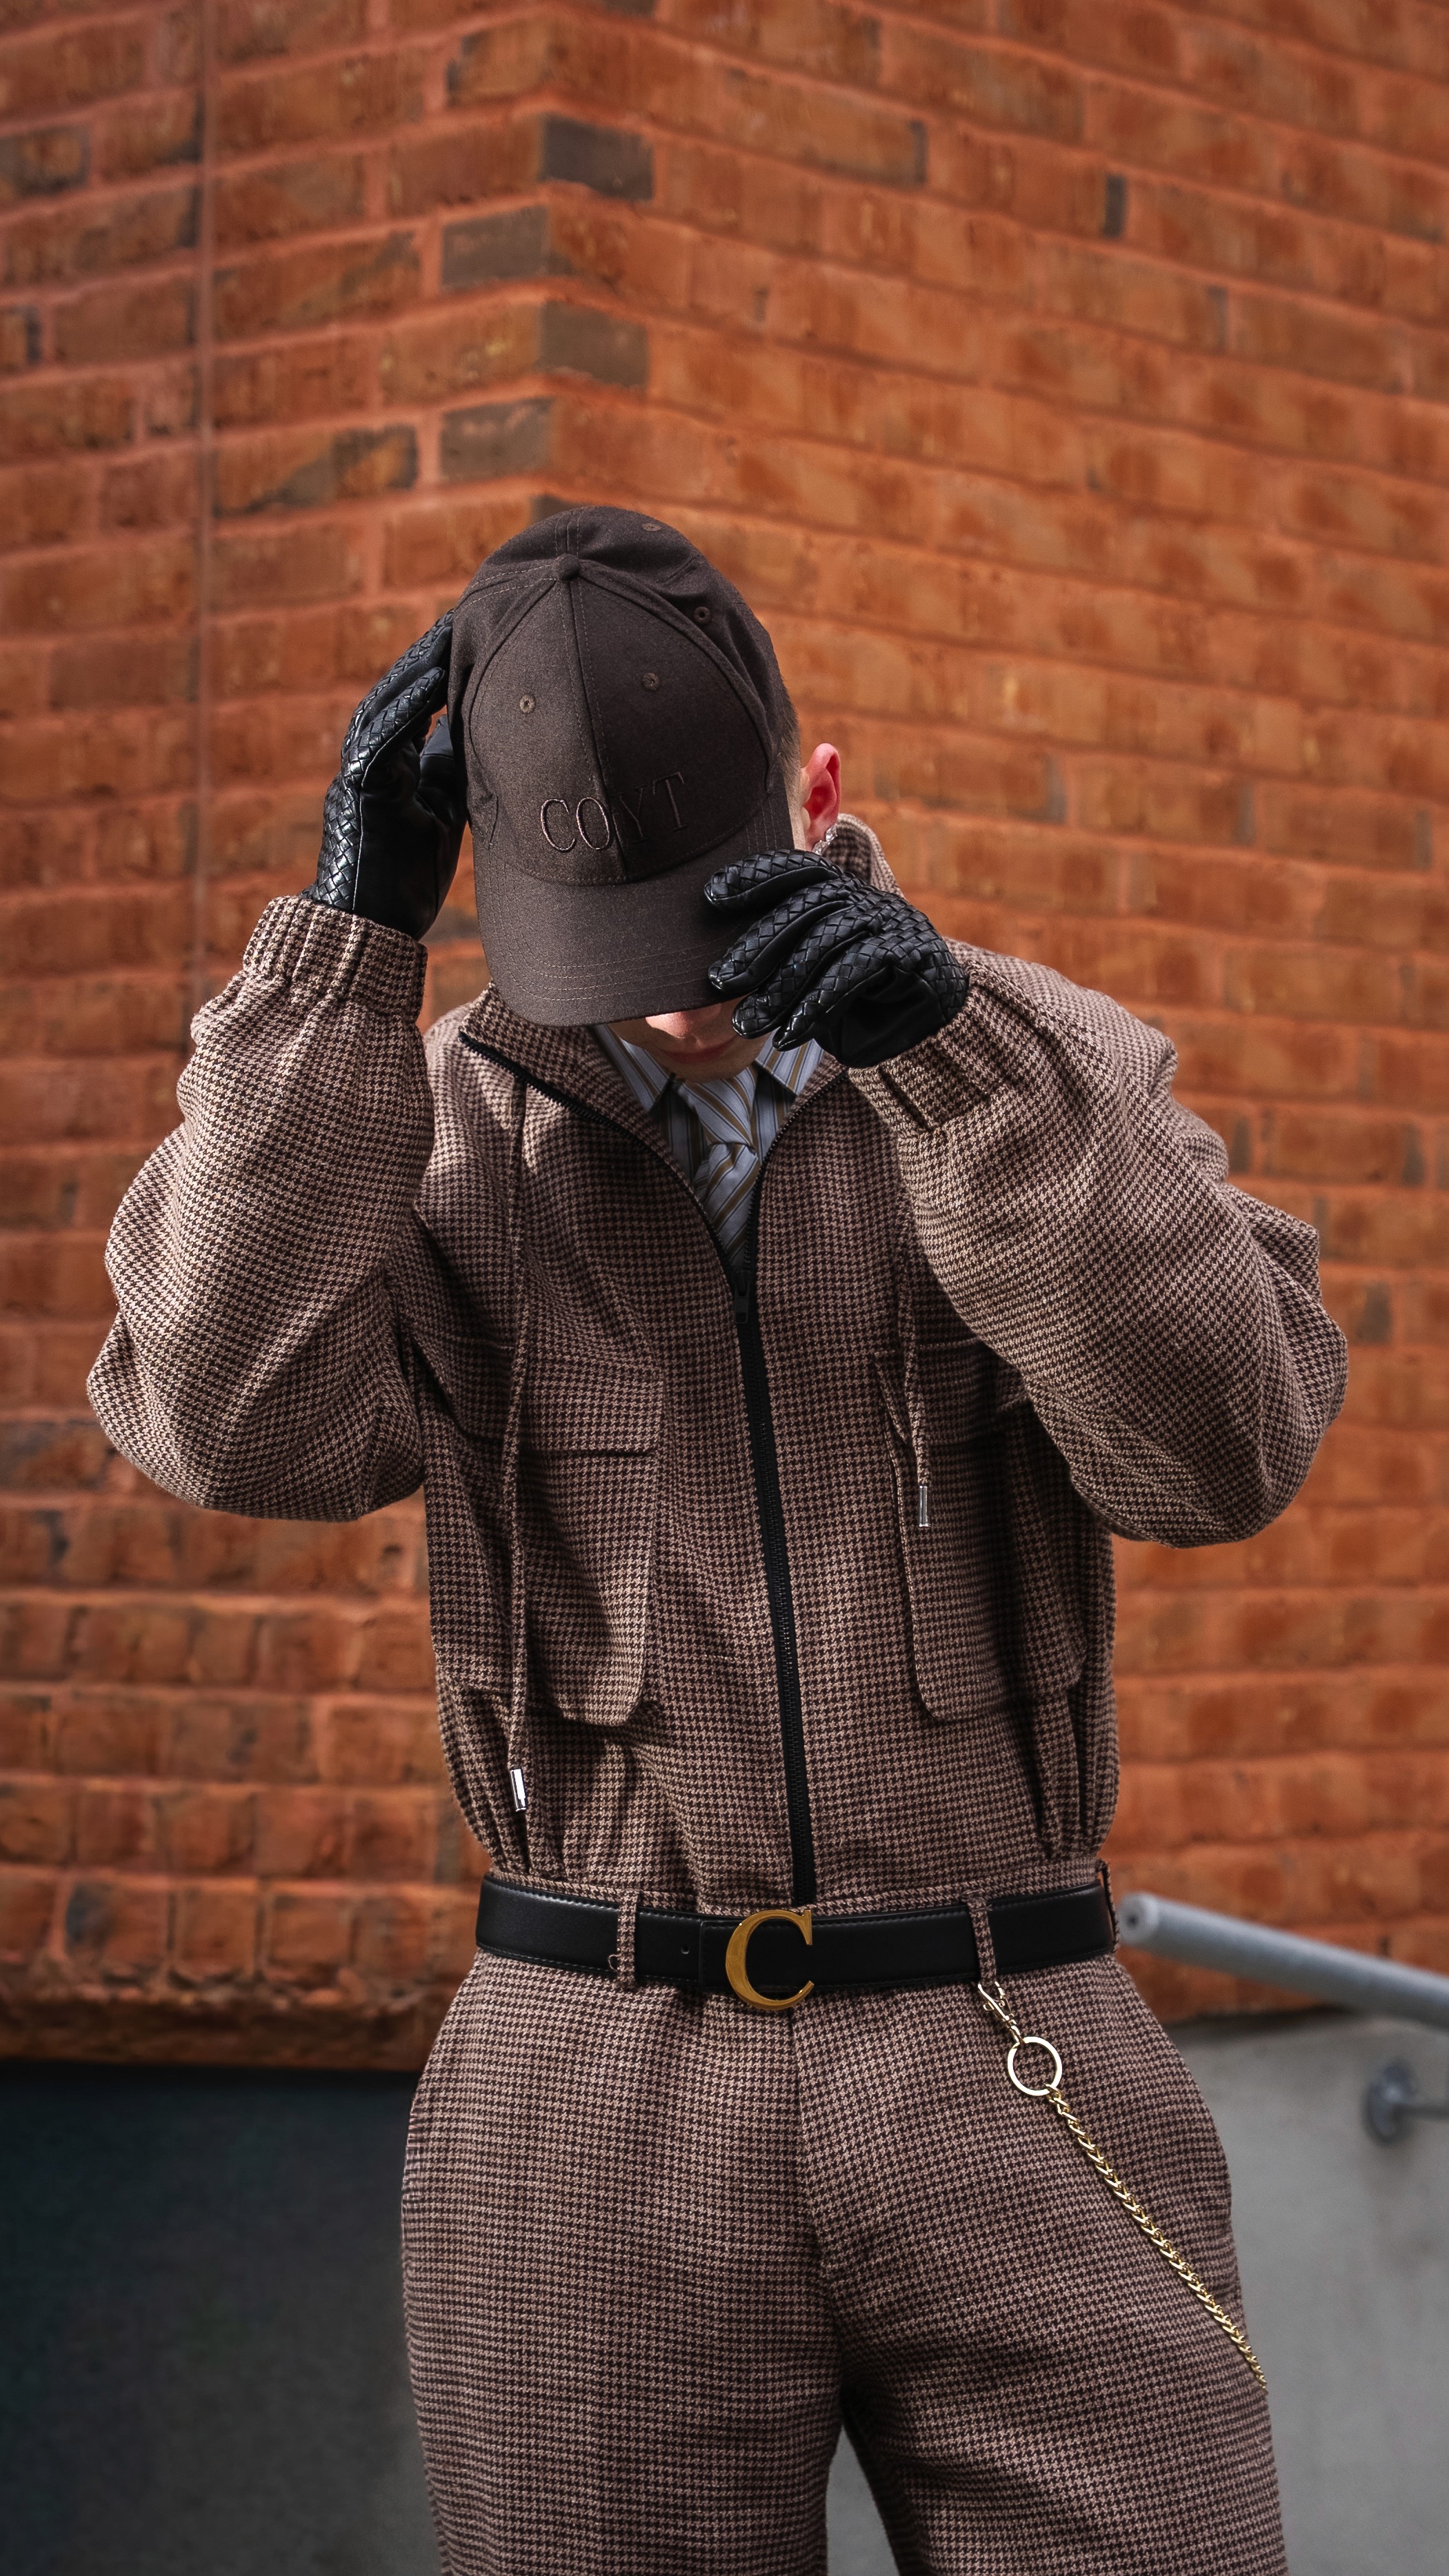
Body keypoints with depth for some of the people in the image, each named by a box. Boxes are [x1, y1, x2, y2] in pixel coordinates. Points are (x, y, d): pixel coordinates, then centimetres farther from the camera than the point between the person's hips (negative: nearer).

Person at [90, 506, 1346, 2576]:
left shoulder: (1054, 1072, 2)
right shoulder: (437, 1127, 3)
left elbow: (1217, 1443, -15)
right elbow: (248, 1418, -15)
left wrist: (944, 1037, -26)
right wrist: (355, 923, -16)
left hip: (1017, 2094, 0)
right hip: (593, 2108, 0)